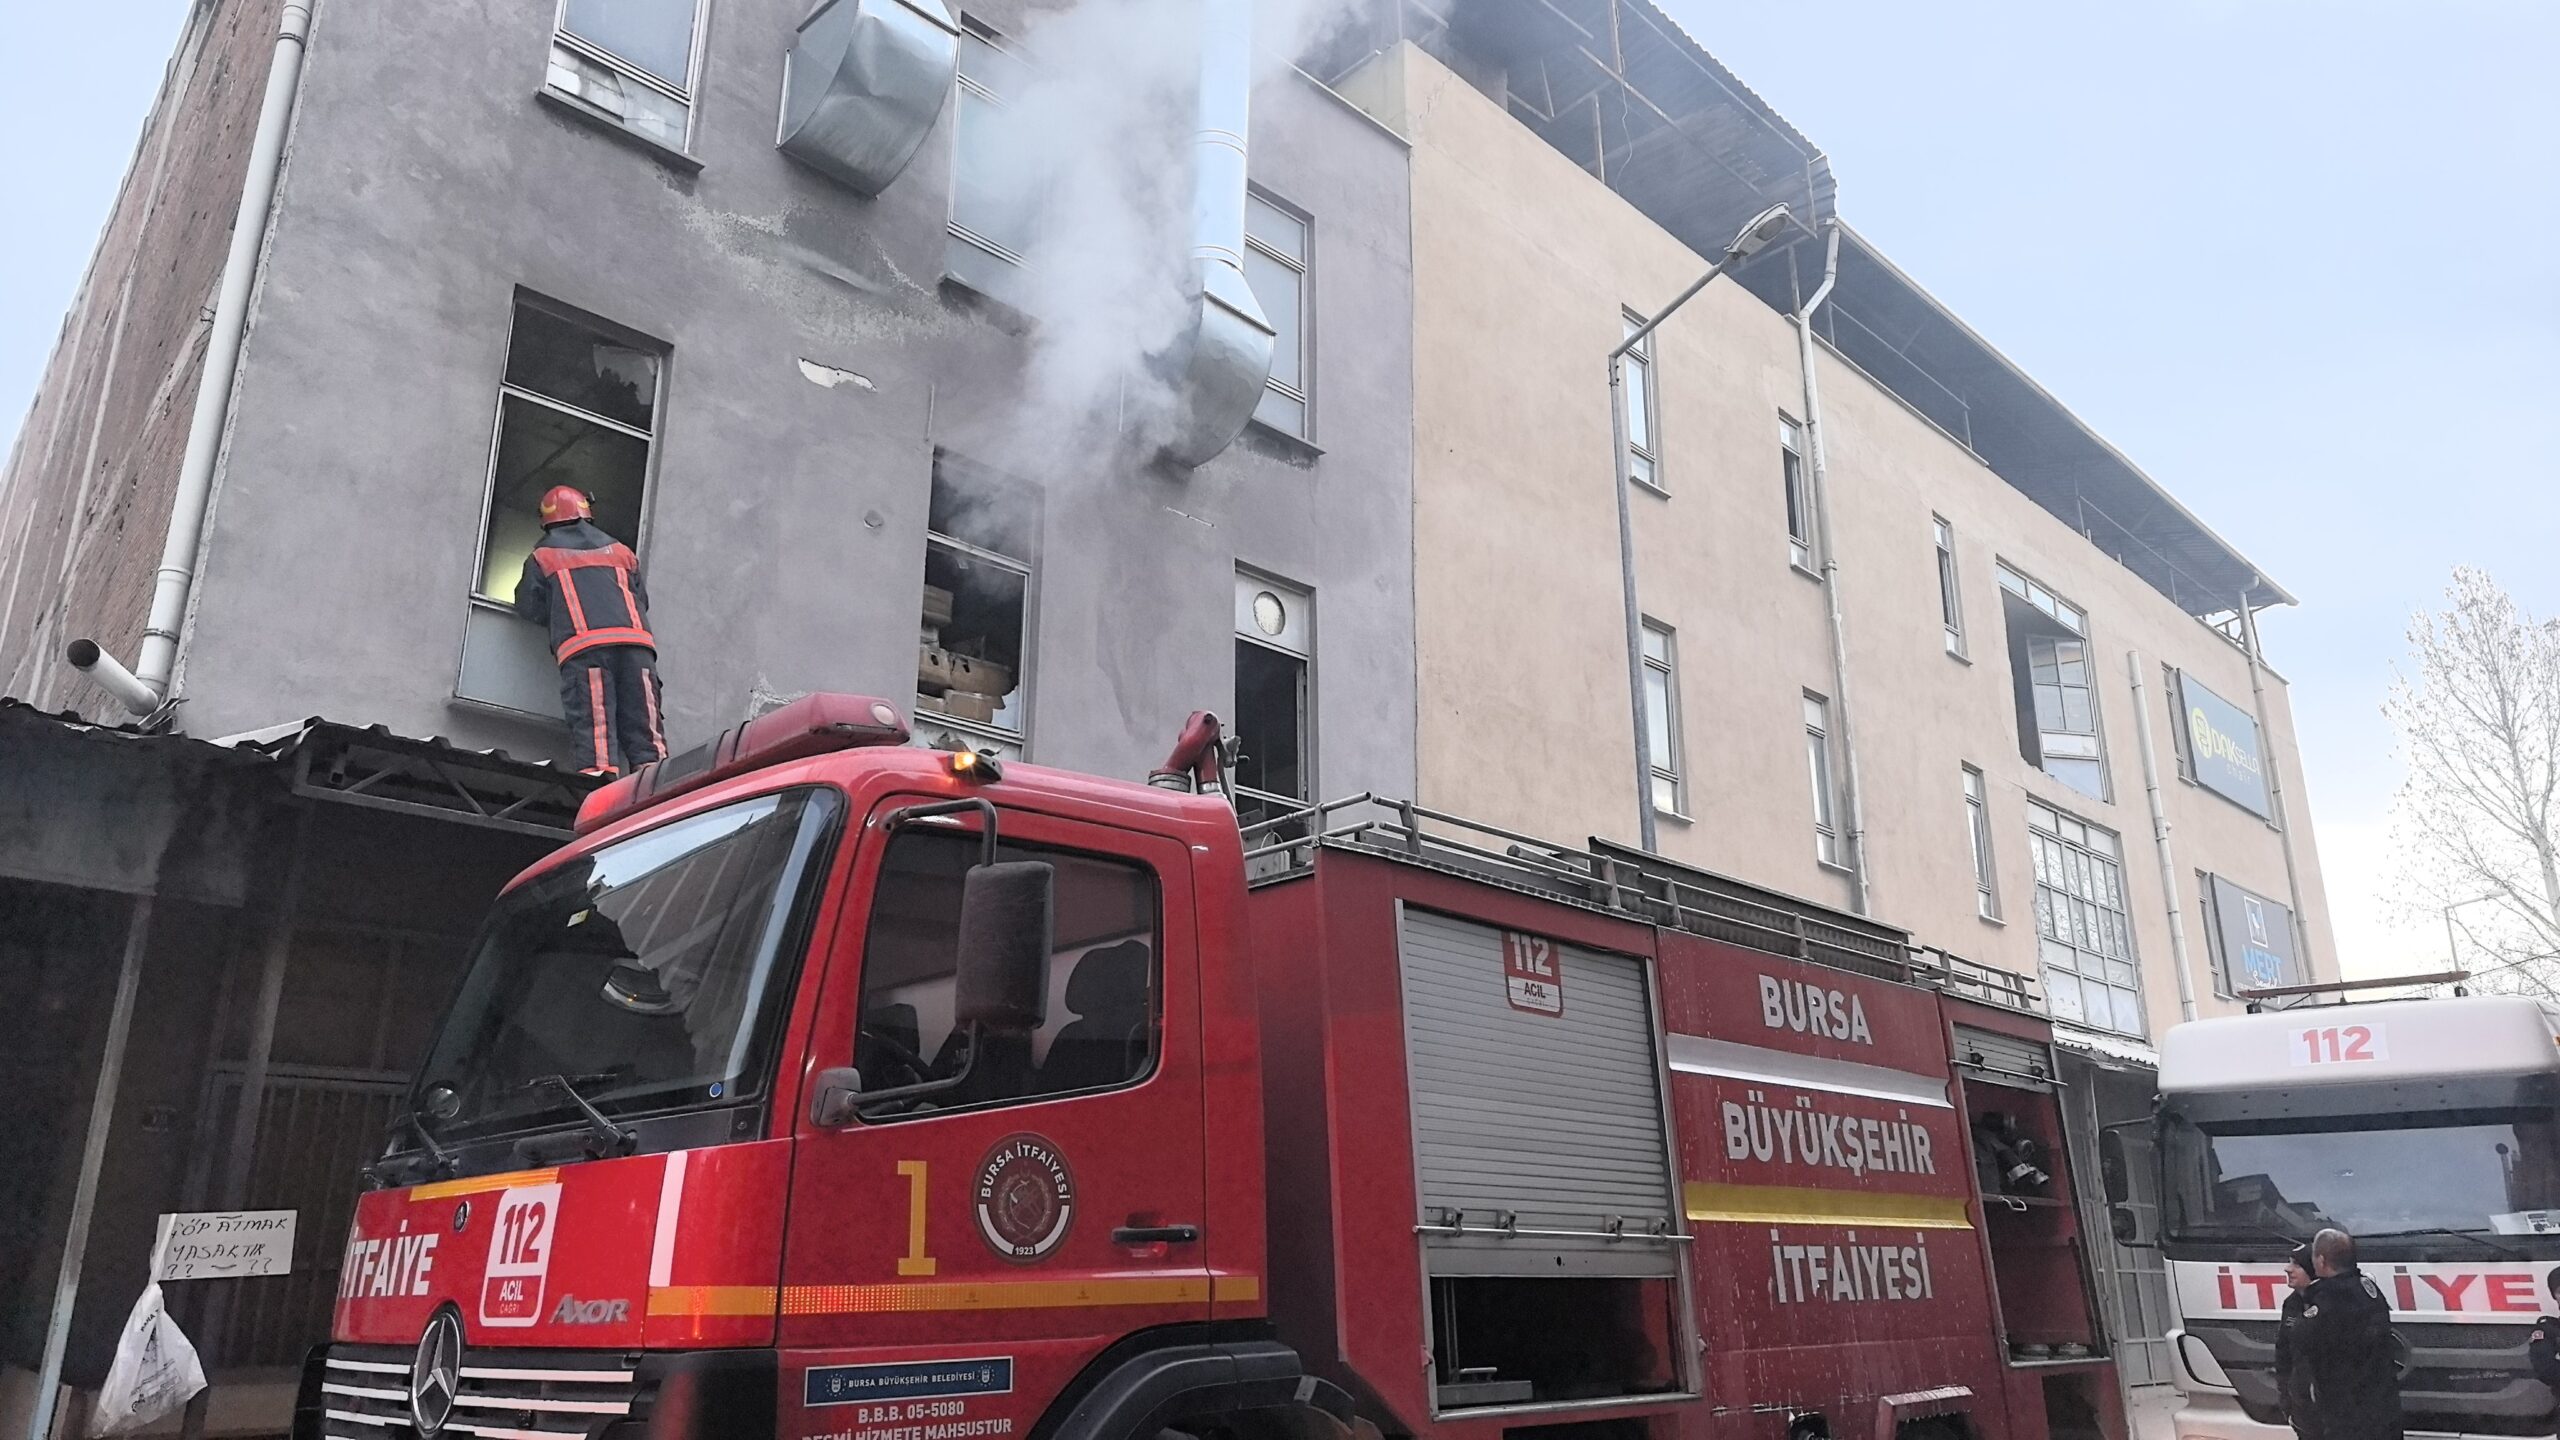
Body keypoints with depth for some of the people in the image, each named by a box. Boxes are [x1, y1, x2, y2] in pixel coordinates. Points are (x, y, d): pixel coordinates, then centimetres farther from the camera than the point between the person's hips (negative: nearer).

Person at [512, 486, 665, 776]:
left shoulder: (543, 556, 19)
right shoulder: (620, 550, 27)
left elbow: (529, 607, 16)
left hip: (583, 646, -2)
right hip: (635, 640, 2)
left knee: (595, 739, -12)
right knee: (645, 737, -4)